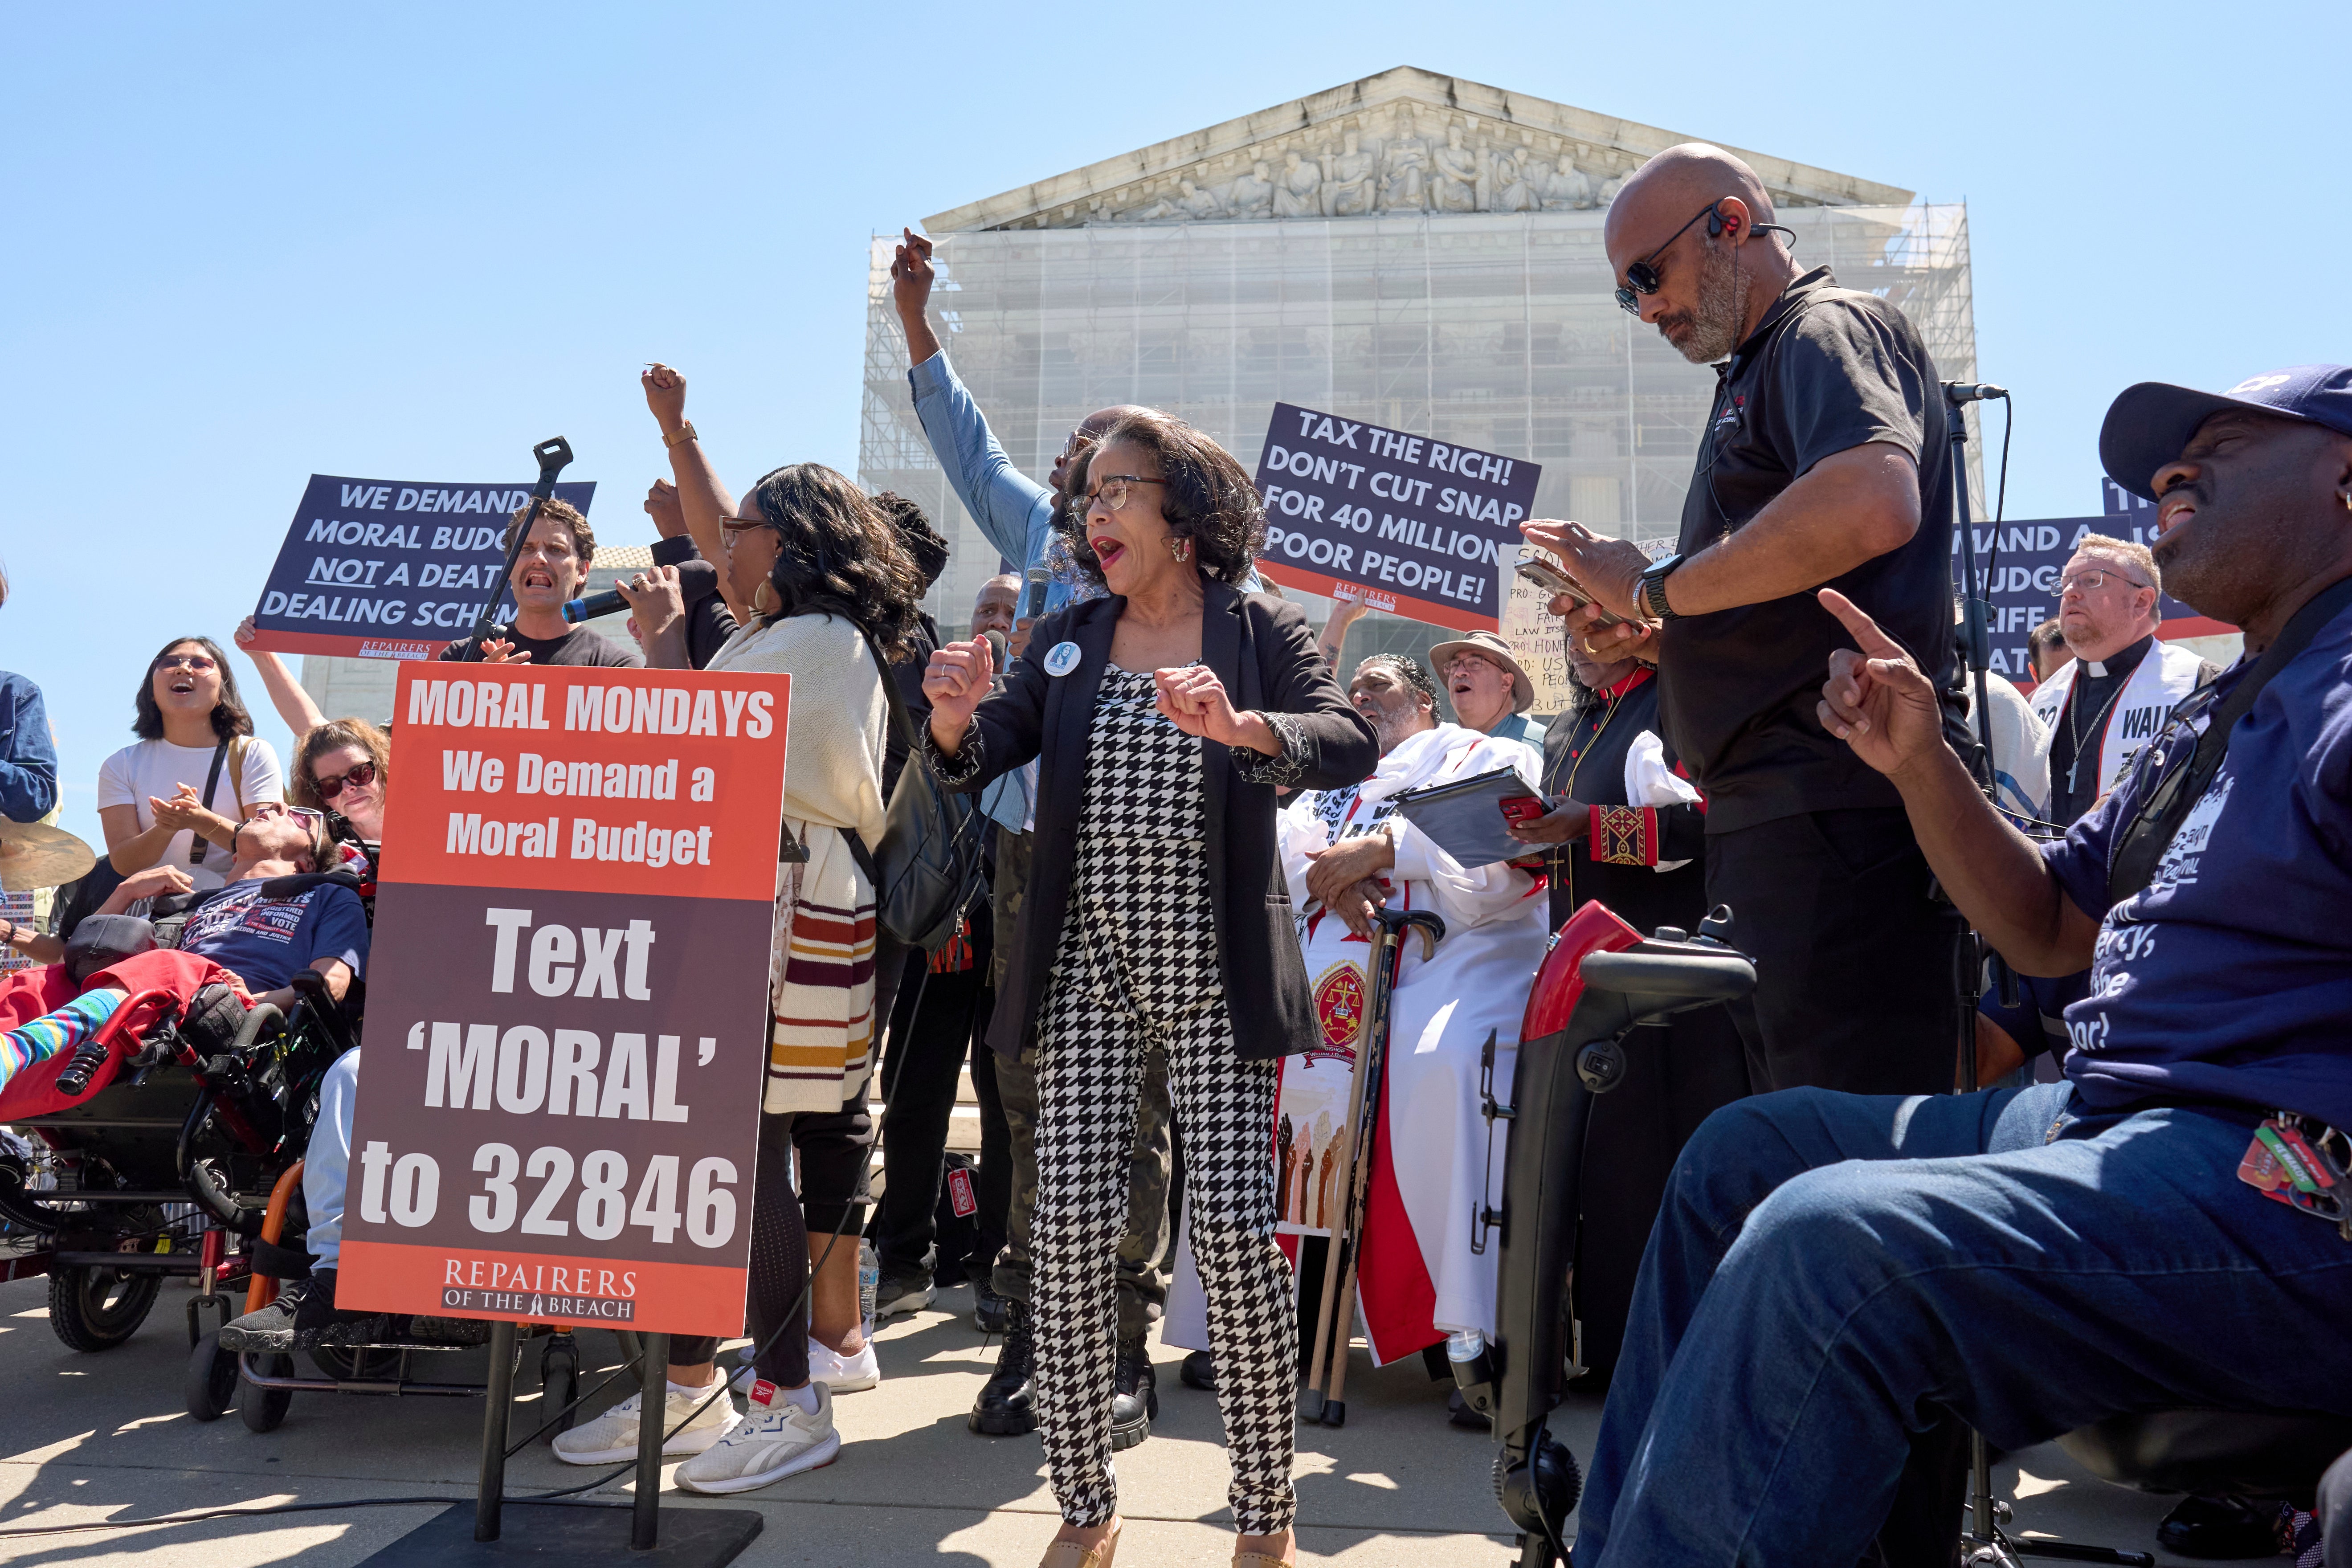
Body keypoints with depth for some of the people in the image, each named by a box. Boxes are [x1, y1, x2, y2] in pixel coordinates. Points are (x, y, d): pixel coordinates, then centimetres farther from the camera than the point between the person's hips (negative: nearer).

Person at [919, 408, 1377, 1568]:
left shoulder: (1260, 633, 1)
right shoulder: (1069, 640, 12)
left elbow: (1352, 744, -13)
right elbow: (977, 758, 7)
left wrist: (1241, 724, -32)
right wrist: (957, 717, -16)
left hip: (1216, 978, -3)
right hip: (1087, 973, 3)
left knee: (1237, 1231, -4)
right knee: (1072, 1229, -1)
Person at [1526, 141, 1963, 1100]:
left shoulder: (1830, 329, -3)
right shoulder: (1758, 375, 26)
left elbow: (1873, 504, -27)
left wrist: (1656, 589, -15)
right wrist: (1658, 639, 12)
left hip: (1832, 803, -10)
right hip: (1770, 821, 10)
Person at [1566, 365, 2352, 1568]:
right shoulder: (2217, 721, 23)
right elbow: (2046, 928, 24)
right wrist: (1921, 763, 11)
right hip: (2105, 1119, 11)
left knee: (1827, 1241, -32)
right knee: (1744, 1152, 12)